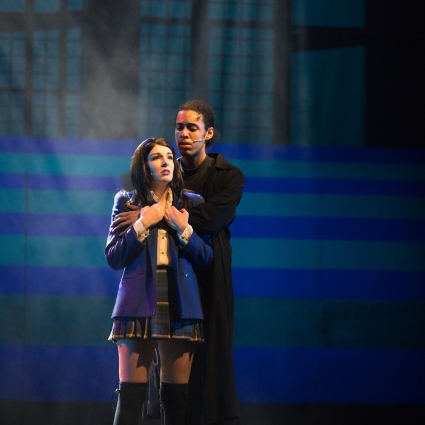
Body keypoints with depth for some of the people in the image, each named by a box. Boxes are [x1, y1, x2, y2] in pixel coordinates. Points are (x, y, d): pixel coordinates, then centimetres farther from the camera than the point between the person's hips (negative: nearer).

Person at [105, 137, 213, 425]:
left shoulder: (191, 204, 13)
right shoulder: (127, 202, 9)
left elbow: (207, 260, 8)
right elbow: (113, 258, 2)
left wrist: (184, 230, -6)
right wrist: (142, 225, -7)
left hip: (180, 307, 2)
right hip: (140, 305, -2)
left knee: (176, 397, 1)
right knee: (131, 395, -8)